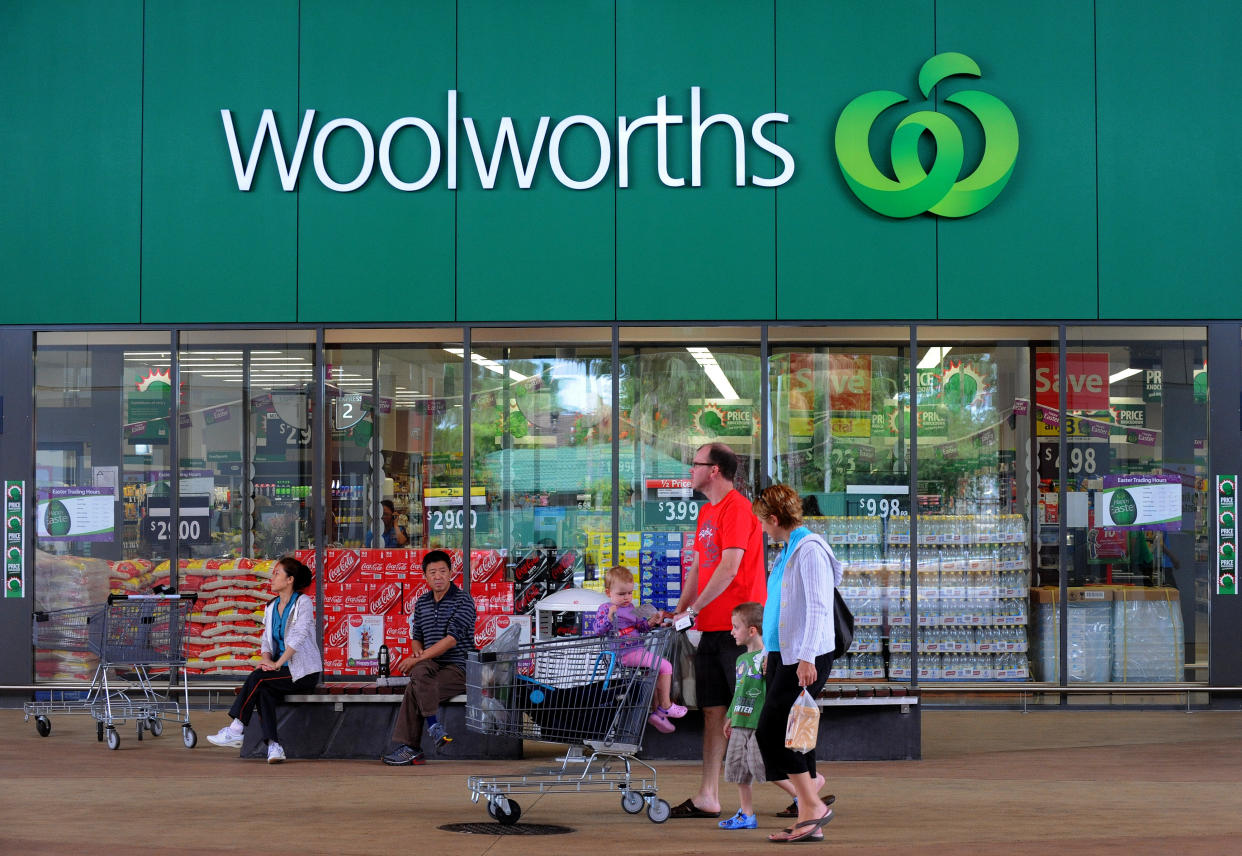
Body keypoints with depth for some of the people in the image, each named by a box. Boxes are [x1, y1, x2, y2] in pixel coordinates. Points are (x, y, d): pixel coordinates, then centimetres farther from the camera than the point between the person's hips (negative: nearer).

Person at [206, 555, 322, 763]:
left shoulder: (303, 602, -8)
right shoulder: (271, 607, 15)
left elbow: (298, 636, -18)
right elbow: (266, 639, 12)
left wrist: (277, 664, -22)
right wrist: (266, 659, -10)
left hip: (304, 672, -6)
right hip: (282, 670, 6)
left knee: (258, 678, -26)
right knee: (264, 691, -27)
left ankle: (235, 731, -21)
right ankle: (273, 747, -35)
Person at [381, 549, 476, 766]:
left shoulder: (463, 601, -6)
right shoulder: (421, 603, 15)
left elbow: (451, 640, -16)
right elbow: (416, 638, 24)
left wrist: (418, 659, -19)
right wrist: (418, 652, -1)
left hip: (458, 668, -6)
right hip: (433, 666, 6)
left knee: (414, 689, -29)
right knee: (419, 671, -31)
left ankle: (409, 748, -22)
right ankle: (433, 724, -27)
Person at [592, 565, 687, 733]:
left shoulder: (630, 607, 16)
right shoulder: (605, 609, -7)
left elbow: (640, 626, 22)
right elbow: (599, 631, -16)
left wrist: (651, 622, 3)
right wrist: (610, 617, -29)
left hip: (636, 649, 9)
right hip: (625, 653, -9)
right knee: (665, 666, -10)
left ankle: (656, 711, 26)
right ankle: (665, 706, -1)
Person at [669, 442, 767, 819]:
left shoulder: (737, 508, -12)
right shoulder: (706, 512, 17)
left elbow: (730, 566, -19)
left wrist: (694, 608, -16)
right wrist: (680, 609, 8)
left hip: (737, 627, -9)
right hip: (712, 628, 9)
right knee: (713, 710, 8)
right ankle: (708, 798, 10)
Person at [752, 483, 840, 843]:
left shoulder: (809, 550, -14)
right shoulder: (788, 550, 16)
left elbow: (817, 608, -20)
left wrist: (807, 657, -25)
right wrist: (771, 654, 24)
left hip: (805, 659, -10)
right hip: (784, 654, 10)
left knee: (771, 732, -11)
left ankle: (813, 806, -5)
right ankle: (808, 820, 10)